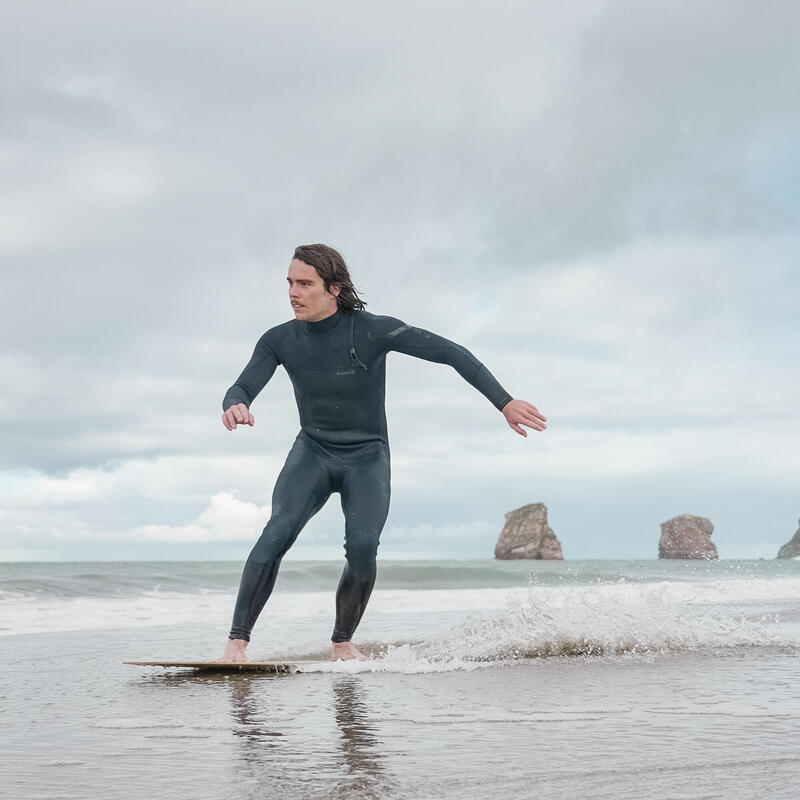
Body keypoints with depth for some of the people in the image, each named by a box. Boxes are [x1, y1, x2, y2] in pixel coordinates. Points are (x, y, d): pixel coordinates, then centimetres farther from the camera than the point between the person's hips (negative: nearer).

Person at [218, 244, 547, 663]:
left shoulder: (372, 330, -16)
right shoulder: (279, 340, -6)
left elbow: (451, 353, -14)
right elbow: (242, 388, -6)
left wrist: (504, 402, -19)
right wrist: (234, 407, -33)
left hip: (367, 456, -1)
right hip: (313, 451, 2)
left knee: (363, 546, -24)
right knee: (281, 527, -25)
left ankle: (342, 642, 0)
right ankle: (237, 640, -25)